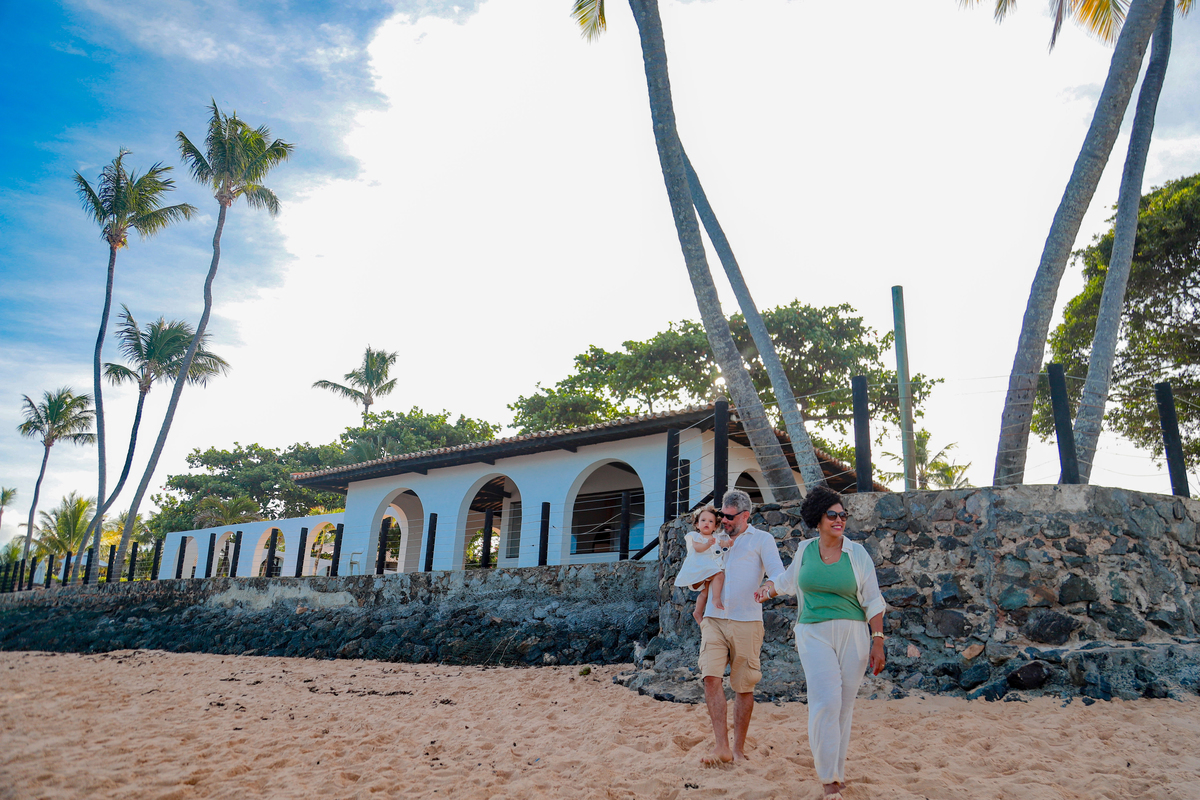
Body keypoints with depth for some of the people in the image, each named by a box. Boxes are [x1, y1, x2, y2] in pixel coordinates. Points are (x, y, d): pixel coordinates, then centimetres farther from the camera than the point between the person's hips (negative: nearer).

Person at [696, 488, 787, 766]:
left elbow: (779, 575, -5)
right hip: (713, 619, 3)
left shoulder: (761, 539, 5)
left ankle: (739, 748, 16)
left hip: (745, 621, -3)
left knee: (743, 686, 3)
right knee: (711, 678, -13)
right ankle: (721, 747, -11)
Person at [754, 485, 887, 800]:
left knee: (844, 705, 6)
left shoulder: (857, 553, 0)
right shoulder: (805, 549, 5)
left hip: (852, 634, 0)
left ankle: (836, 769, 24)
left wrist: (878, 641, -6)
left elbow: (873, 601, 0)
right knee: (826, 701, -15)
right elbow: (789, 580, 24)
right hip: (814, 634, 0)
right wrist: (768, 588, 6)